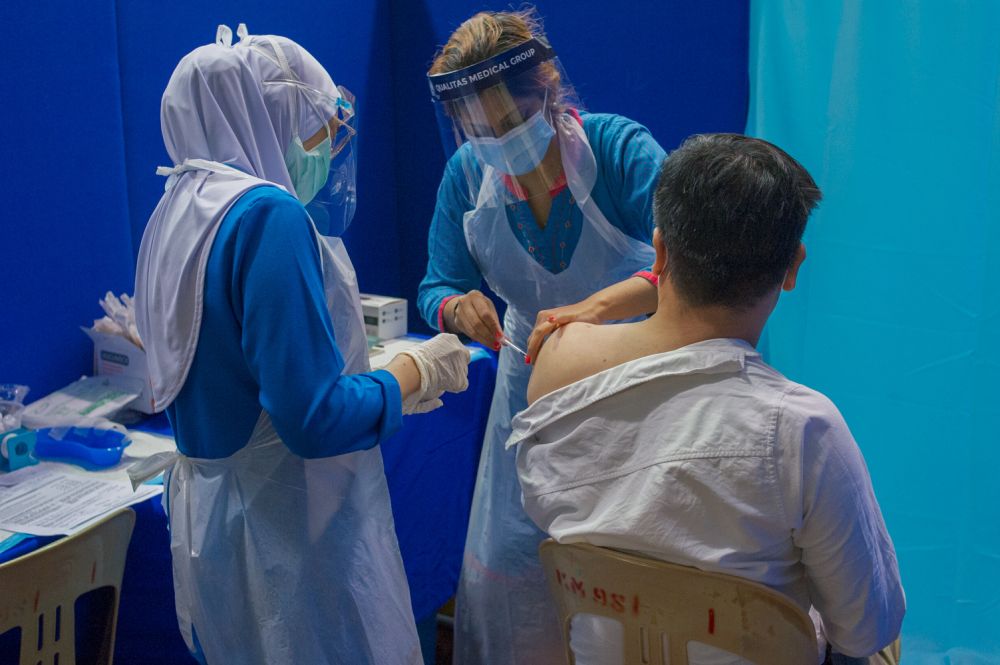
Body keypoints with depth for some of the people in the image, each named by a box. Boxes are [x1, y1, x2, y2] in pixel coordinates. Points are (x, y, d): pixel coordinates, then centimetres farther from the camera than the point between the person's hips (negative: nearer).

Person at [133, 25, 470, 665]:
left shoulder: (178, 212, 7)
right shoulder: (267, 215, -21)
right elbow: (317, 418, -25)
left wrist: (383, 383, 17)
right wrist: (417, 372, -8)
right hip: (293, 537, -9)